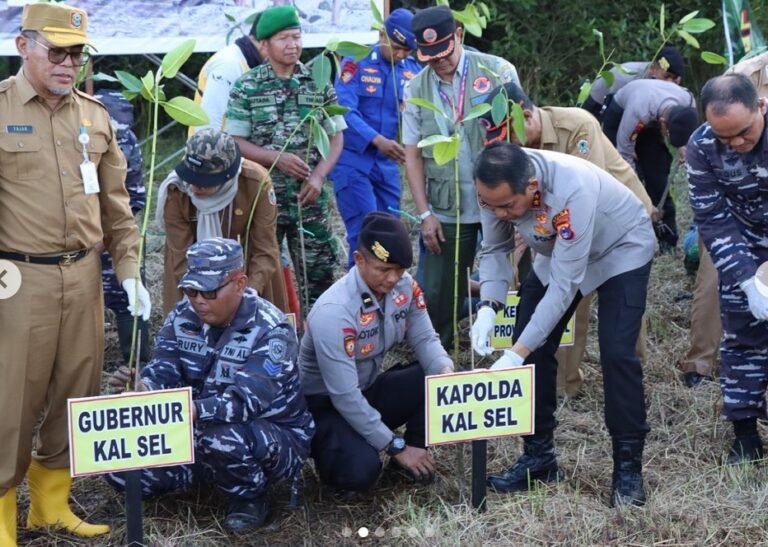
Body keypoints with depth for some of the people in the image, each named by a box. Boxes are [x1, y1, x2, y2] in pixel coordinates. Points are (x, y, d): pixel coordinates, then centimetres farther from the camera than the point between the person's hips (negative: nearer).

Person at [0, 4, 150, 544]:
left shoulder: (94, 115, 11)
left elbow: (115, 201, 16)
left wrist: (129, 270, 11)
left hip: (84, 275, 5)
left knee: (76, 391, 11)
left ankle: (52, 501, 26)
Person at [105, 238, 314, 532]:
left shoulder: (270, 330, -23)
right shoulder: (183, 317, -3)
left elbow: (245, 401, -36)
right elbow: (164, 371, -11)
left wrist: (192, 411, -54)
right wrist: (139, 386, -37)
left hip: (276, 437, -6)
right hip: (200, 432, 6)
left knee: (222, 438, -41)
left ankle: (250, 498, -8)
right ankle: (210, 470, 13)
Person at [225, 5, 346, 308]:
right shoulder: (247, 86, -4)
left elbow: (335, 136, 6)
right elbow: (234, 142, -5)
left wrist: (319, 175, -10)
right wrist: (278, 158, -18)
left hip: (309, 197, 2)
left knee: (319, 272, 6)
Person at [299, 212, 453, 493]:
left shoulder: (405, 286, -11)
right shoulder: (334, 312, -32)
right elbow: (344, 396, -31)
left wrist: (446, 372, -29)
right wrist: (396, 447, -26)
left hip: (369, 390, 6)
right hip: (325, 404, -6)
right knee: (360, 471, -31)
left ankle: (415, 455, 4)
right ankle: (325, 447, 4)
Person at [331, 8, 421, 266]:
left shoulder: (414, 71, 4)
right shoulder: (356, 61, -8)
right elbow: (344, 110, -18)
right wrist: (377, 140, -30)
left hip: (387, 163, 5)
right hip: (352, 159, -5)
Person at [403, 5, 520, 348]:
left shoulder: (498, 72, -4)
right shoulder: (415, 90, 2)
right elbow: (413, 155, 5)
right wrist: (424, 213, -1)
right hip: (446, 210, 2)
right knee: (437, 295, 7)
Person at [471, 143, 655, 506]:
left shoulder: (573, 189, -43)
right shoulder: (497, 189, -26)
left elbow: (564, 284, -40)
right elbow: (495, 250, -9)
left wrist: (517, 353, -42)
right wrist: (488, 307, -27)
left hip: (621, 251, -5)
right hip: (556, 252, 6)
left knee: (616, 354, -17)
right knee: (533, 348, -4)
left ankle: (628, 466, -2)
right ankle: (538, 456, 10)